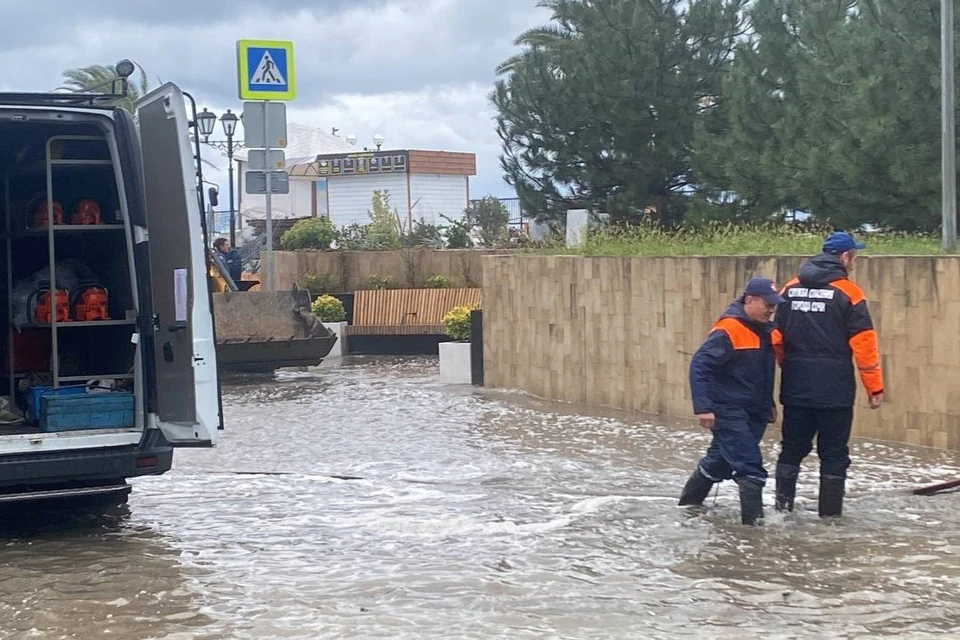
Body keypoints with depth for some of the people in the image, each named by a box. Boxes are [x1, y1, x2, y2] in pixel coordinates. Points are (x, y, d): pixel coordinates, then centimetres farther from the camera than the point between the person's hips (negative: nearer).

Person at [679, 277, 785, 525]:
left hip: (755, 412, 8)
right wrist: (703, 407, -26)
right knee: (750, 466, -13)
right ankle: (754, 521, -9)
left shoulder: (767, 331, 7)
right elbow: (699, 365, -22)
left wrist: (769, 404, 24)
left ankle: (689, 504, 38)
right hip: (728, 412, -8)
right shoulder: (728, 330, -19)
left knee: (720, 462, 20)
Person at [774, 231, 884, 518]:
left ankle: (783, 503, 18)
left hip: (795, 387, 4)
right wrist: (875, 387, -5)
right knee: (834, 452, 4)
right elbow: (863, 344, -11)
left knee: (793, 447, 15)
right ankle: (830, 511, 6)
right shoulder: (848, 292, -8)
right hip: (834, 388, -4)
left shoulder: (790, 289, 7)